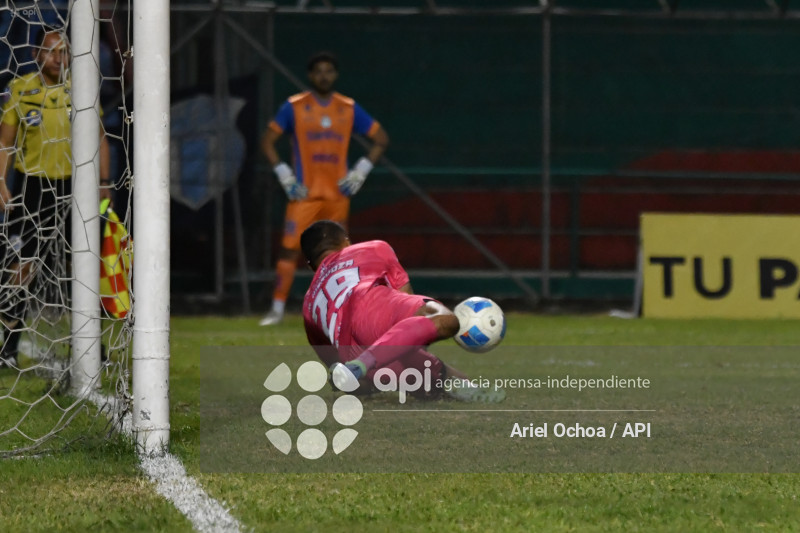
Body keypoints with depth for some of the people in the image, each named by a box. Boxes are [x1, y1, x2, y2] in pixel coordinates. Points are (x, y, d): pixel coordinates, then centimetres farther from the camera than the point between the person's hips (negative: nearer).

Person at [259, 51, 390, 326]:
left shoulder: (349, 108, 7)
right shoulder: (294, 107, 1)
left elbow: (381, 138, 13)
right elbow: (268, 141, 5)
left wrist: (360, 171, 2)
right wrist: (284, 175, -5)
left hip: (338, 193, 2)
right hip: (304, 192, -2)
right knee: (289, 248, -13)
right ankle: (277, 308, -10)